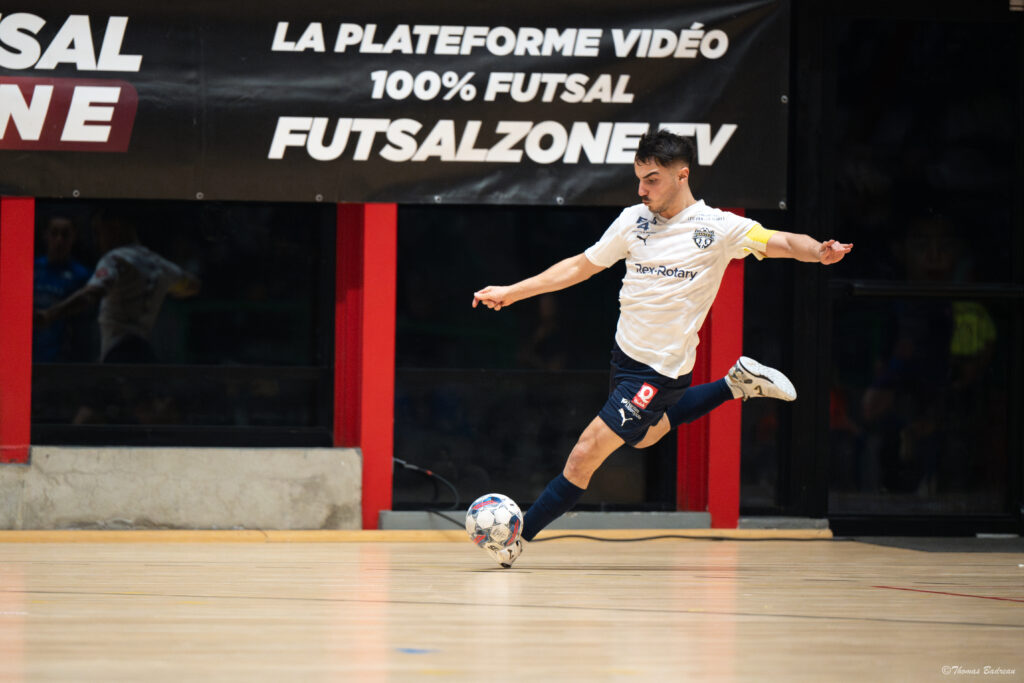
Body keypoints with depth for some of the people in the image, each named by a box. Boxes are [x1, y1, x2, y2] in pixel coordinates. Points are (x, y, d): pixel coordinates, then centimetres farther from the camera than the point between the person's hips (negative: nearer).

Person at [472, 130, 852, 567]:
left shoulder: (718, 228, -12)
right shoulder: (634, 220, 2)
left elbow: (784, 243, -13)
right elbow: (580, 266, 11)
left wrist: (820, 253, -36)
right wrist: (512, 292, 9)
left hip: (660, 369, -7)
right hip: (626, 351, 7)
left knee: (585, 455, -10)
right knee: (644, 434, 31)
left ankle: (520, 535, 2)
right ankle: (738, 384, 36)